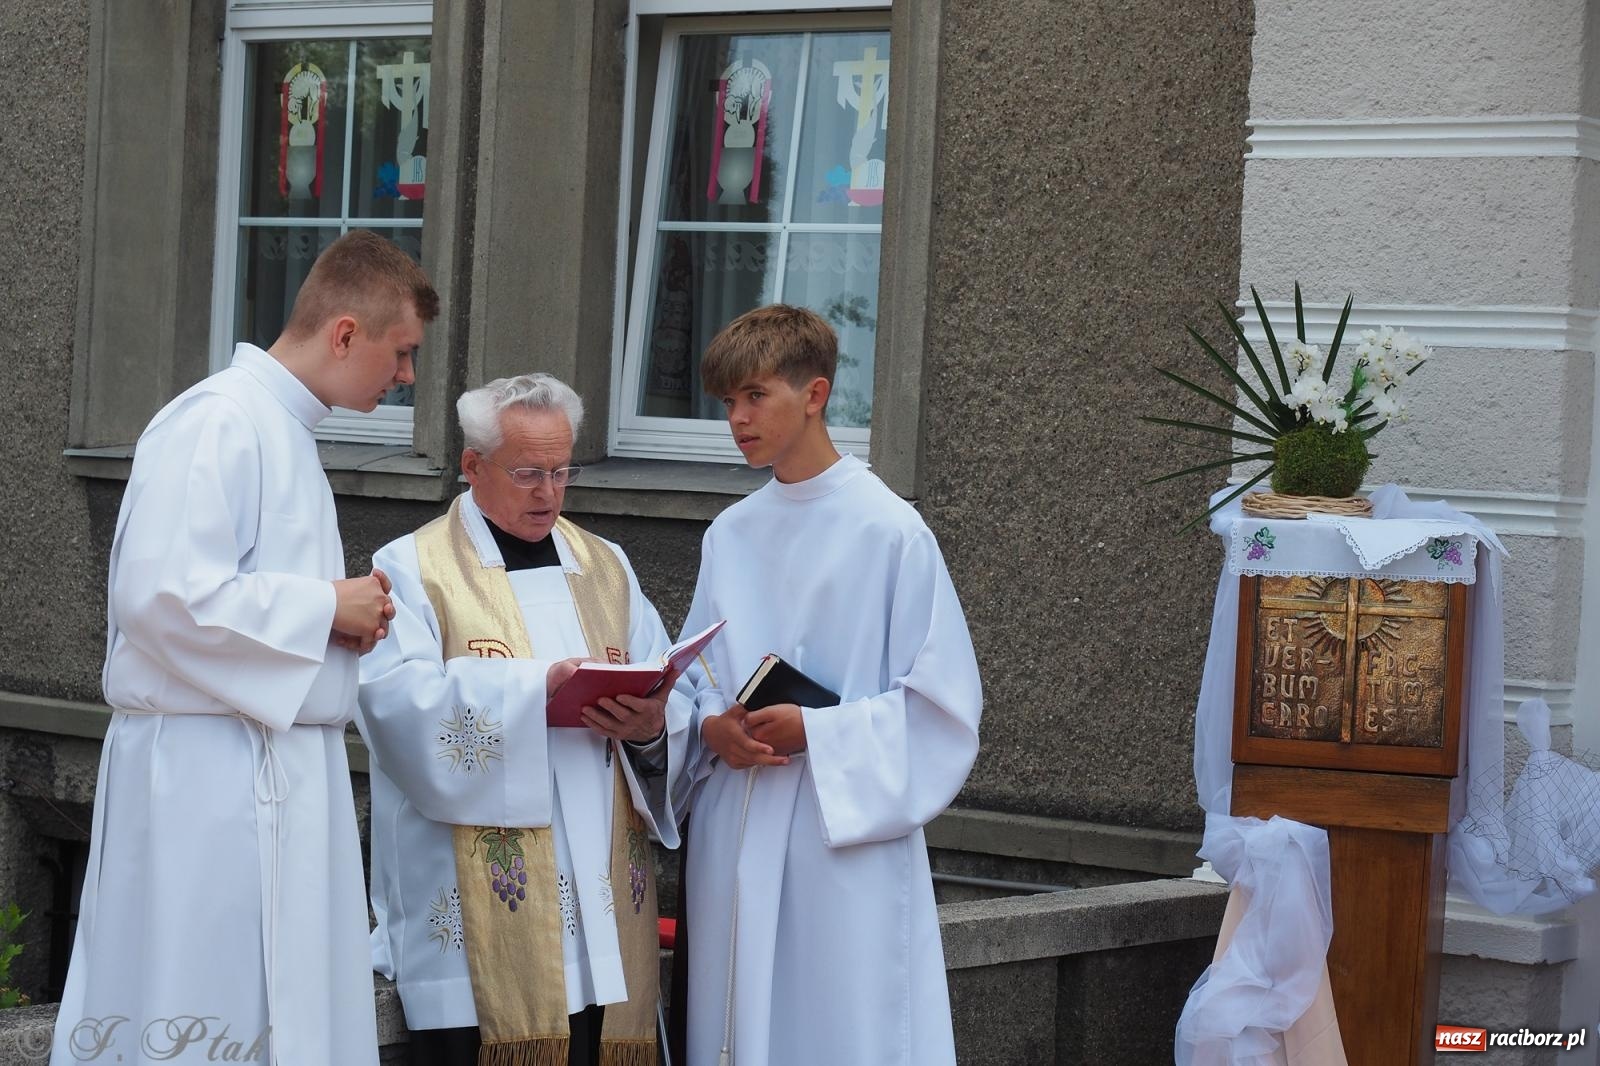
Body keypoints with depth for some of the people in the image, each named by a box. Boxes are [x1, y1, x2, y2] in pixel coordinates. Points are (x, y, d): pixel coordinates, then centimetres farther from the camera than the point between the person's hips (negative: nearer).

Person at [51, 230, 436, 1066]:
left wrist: (346, 620, 5)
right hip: (210, 780, -10)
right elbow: (161, 596, -23)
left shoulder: (282, 428, 17)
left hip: (280, 774, 10)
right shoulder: (219, 423, -13)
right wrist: (325, 606, -13)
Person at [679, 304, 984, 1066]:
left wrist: (817, 733, -15)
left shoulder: (890, 533, -8)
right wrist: (712, 727, -6)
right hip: (736, 844, 5)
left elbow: (942, 704, -8)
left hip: (848, 842, -5)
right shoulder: (728, 536, 9)